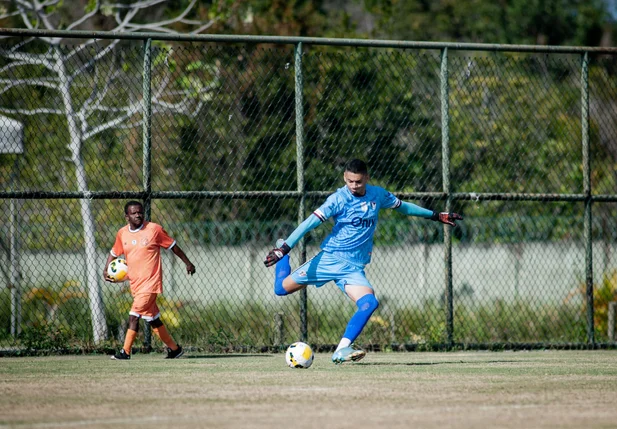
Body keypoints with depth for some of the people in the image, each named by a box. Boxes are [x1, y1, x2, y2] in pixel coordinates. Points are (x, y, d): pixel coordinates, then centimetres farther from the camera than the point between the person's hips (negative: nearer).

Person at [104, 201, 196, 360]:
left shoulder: (154, 229, -6)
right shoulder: (122, 233, 6)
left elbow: (172, 245, 4)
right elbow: (114, 252, 21)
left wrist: (187, 262, 7)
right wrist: (107, 270, 6)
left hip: (151, 281, -6)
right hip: (135, 284, 6)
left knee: (134, 315, -14)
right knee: (152, 318, 12)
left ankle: (125, 351, -10)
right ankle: (174, 348, 25)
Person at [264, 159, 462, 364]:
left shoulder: (377, 195, 4)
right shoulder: (339, 199, -11)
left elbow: (402, 206, 23)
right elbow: (310, 222, -16)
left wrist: (436, 215, 28)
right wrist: (284, 249, -25)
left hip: (354, 267, 3)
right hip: (330, 258, -3)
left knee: (369, 303, -24)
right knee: (282, 288, 0)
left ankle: (342, 350, -25)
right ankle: (283, 251, 32)